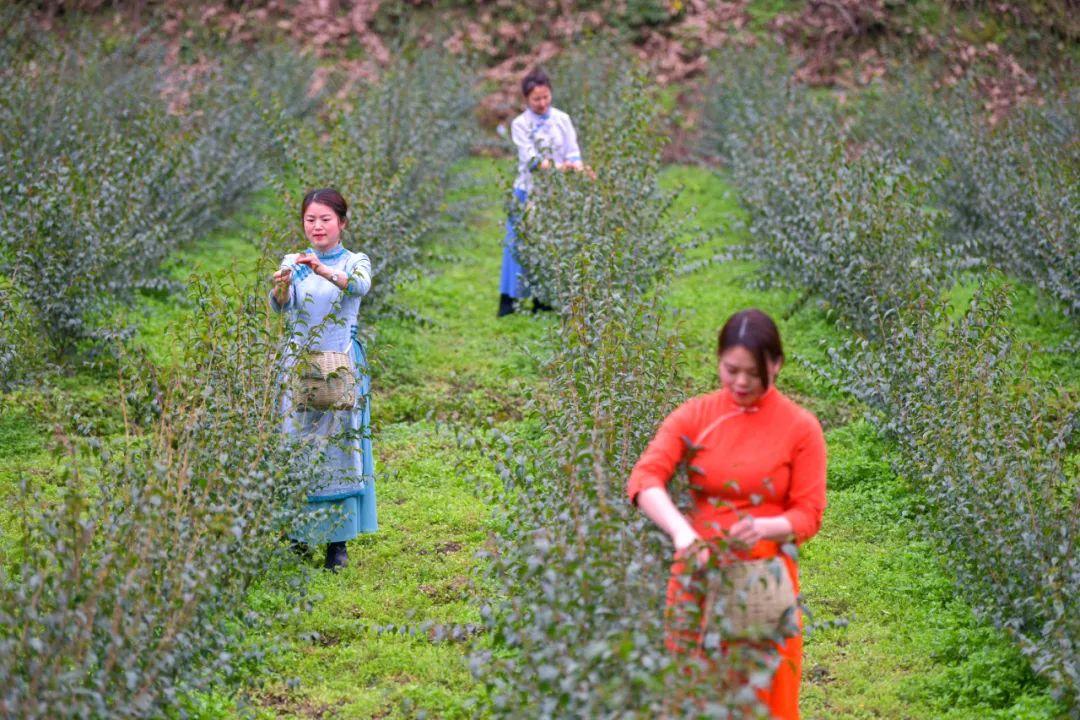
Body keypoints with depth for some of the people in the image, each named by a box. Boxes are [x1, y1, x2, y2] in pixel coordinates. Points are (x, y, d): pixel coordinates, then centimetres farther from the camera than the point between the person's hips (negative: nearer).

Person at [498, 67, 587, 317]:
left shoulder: (562, 119, 5)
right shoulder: (520, 124, -4)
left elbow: (573, 151, 1)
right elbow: (530, 157, -16)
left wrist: (578, 167, -22)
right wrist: (557, 167, -32)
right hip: (530, 190, -3)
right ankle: (508, 298, 0)